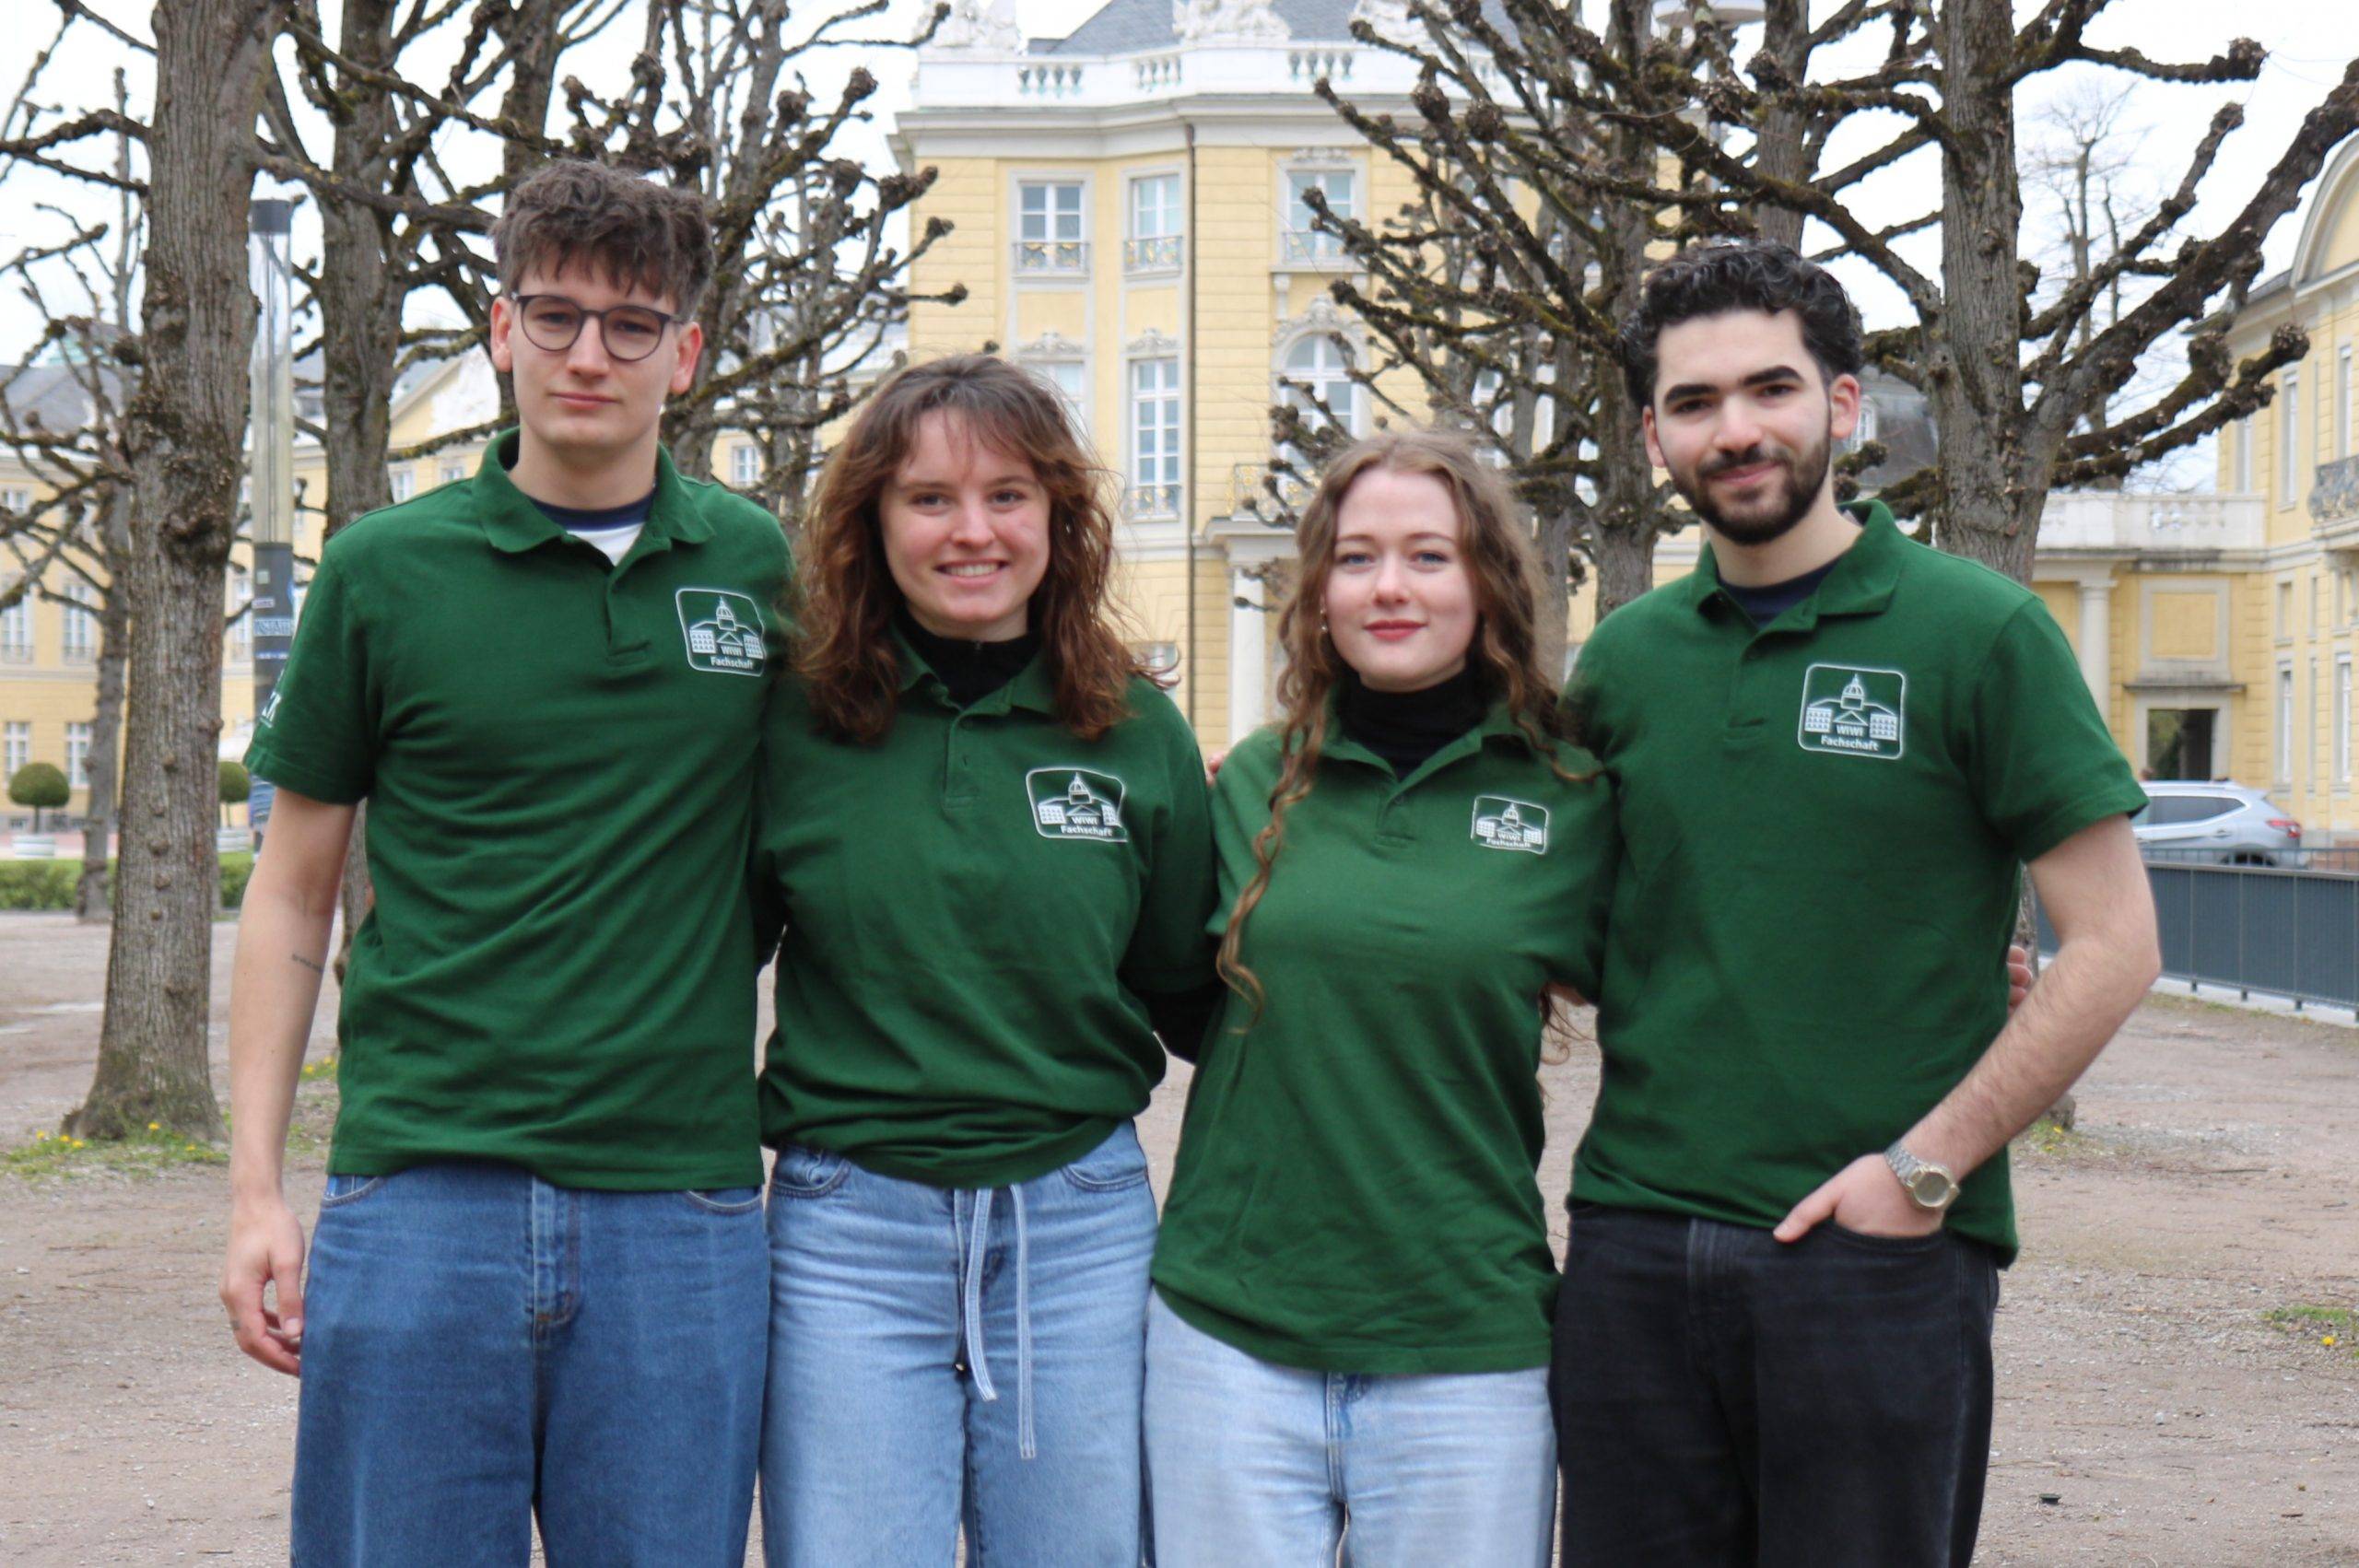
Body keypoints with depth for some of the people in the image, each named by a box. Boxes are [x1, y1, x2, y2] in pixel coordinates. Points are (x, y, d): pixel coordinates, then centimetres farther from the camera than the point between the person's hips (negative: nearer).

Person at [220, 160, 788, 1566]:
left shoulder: (760, 568, 5)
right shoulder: (386, 573, 2)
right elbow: (293, 890, 8)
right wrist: (255, 1187, 2)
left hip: (684, 1207, 1)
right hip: (419, 1197, -1)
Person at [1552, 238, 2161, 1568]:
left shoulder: (1977, 632, -4)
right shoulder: (1624, 658, 9)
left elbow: (2113, 945, -6)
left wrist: (1923, 1168, -12)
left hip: (1883, 1257, -4)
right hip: (1636, 1246, 4)